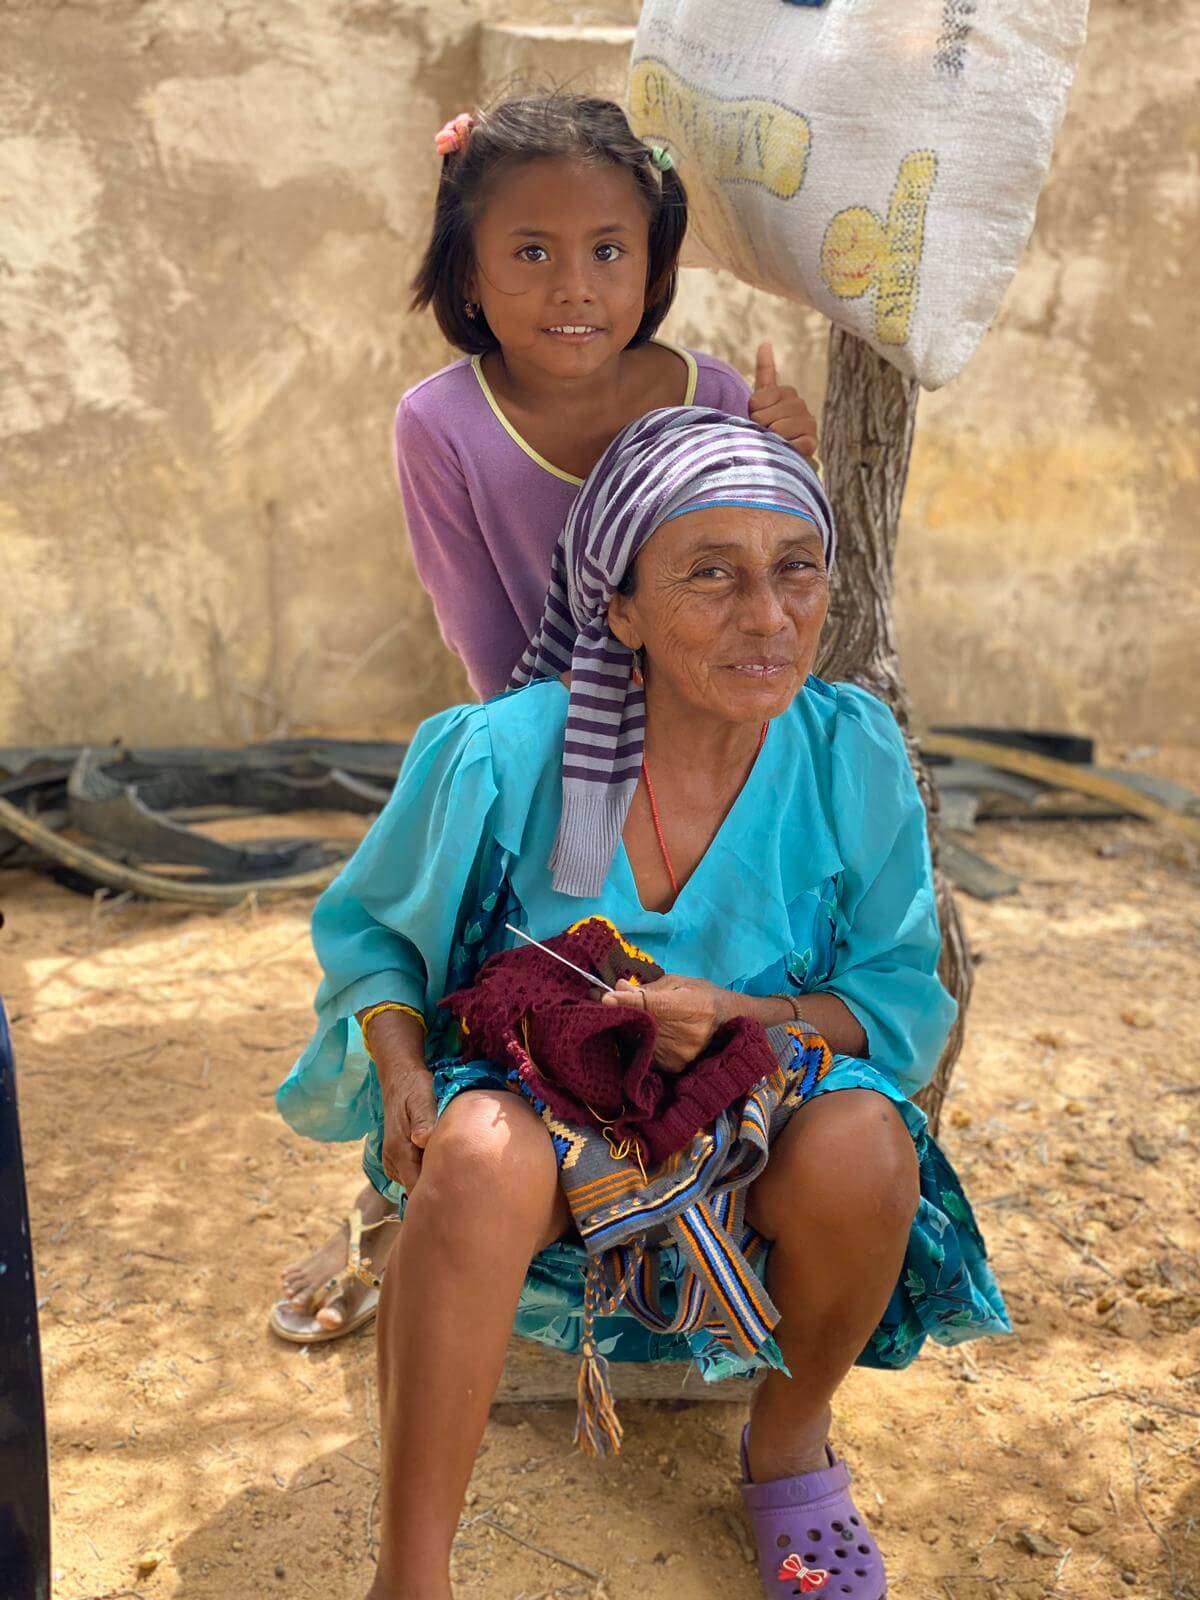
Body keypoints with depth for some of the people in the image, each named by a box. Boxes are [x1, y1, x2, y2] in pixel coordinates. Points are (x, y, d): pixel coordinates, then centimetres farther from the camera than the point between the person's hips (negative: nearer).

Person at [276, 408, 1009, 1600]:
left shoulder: (853, 756, -11)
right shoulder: (501, 756, -15)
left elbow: (903, 1000, -3)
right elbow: (367, 927, 2)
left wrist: (738, 1015, -22)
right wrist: (402, 1064, -17)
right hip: (541, 1111, -1)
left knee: (863, 1143, -31)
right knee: (482, 1154, -36)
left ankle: (790, 1442, 3)